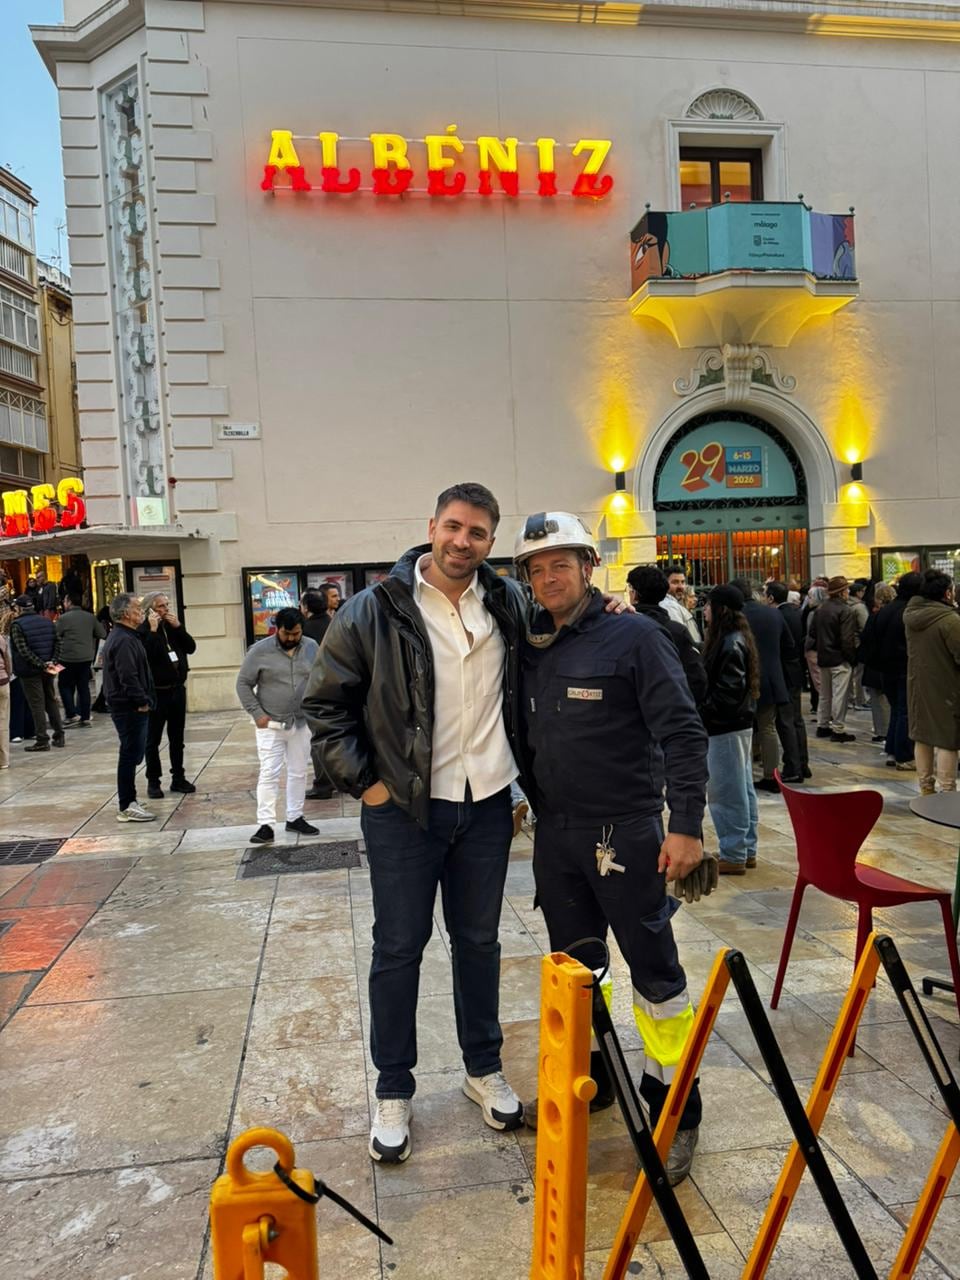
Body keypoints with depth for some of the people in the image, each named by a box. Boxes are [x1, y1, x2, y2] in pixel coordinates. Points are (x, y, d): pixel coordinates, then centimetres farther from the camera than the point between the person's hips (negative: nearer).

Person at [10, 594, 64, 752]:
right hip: (48, 670, 5)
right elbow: (57, 642, 2)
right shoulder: (47, 621, 8)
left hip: (30, 670, -5)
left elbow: (23, 649, -18)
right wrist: (53, 661, -5)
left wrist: (41, 665, -18)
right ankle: (59, 736, 17)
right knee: (51, 700, 15)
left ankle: (42, 740, -1)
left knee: (36, 704, -2)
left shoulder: (17, 625, -10)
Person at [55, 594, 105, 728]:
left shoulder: (63, 618, -10)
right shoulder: (90, 617, 5)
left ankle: (72, 714, 1)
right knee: (84, 687, 9)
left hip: (69, 658, -5)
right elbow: (102, 634, 9)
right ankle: (85, 718, 10)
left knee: (65, 685, 9)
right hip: (86, 657, 5)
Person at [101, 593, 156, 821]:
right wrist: (142, 701, -18)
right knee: (130, 755, -4)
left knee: (131, 754, 16)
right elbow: (128, 677, -25)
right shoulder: (124, 640, -18)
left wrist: (143, 700, 18)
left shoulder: (121, 637, 17)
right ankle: (126, 807, 2)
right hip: (130, 708, -11)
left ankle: (127, 801, 25)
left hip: (128, 707, 11)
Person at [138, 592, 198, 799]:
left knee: (177, 738, 12)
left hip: (178, 689, 6)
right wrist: (153, 631, -24)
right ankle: (153, 781, 12)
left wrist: (179, 627, -8)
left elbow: (191, 648, 2)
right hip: (156, 692, -5)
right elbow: (146, 656, -23)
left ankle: (178, 778, 20)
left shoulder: (173, 626, 10)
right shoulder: (143, 630, -9)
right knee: (153, 739, 4)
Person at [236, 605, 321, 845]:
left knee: (299, 772, 11)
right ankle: (266, 825, 1)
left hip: (302, 722, 4)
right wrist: (257, 714, -11)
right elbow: (243, 684, -4)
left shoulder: (312, 647, 1)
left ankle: (295, 818, 24)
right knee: (269, 774, -4)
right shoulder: (260, 650, -10)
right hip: (270, 724, -4)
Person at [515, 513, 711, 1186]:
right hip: (555, 835, 6)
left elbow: (683, 733, -14)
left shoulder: (635, 636, -10)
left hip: (626, 832, -6)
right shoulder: (531, 647, 7)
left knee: (656, 972, 4)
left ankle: (676, 1111, 19)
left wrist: (687, 825, -18)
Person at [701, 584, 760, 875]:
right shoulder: (738, 638, 12)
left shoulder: (730, 644, -18)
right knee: (742, 788, 14)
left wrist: (701, 715, -16)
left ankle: (733, 855, 5)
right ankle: (747, 850, 23)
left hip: (726, 727, -10)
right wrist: (705, 712, 11)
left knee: (727, 792, -2)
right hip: (739, 723, 10)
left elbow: (727, 692, -23)